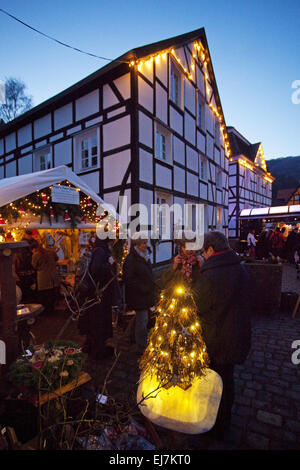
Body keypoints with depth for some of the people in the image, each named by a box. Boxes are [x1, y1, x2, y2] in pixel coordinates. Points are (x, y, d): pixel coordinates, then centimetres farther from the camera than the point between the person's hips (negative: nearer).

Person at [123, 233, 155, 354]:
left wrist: (150, 289, 13)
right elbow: (128, 279, -20)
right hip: (138, 296, -8)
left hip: (146, 294, 8)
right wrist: (142, 289, -17)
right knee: (142, 320, -1)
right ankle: (142, 349, 15)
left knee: (143, 320, 17)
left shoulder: (144, 256, 11)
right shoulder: (131, 258, -17)